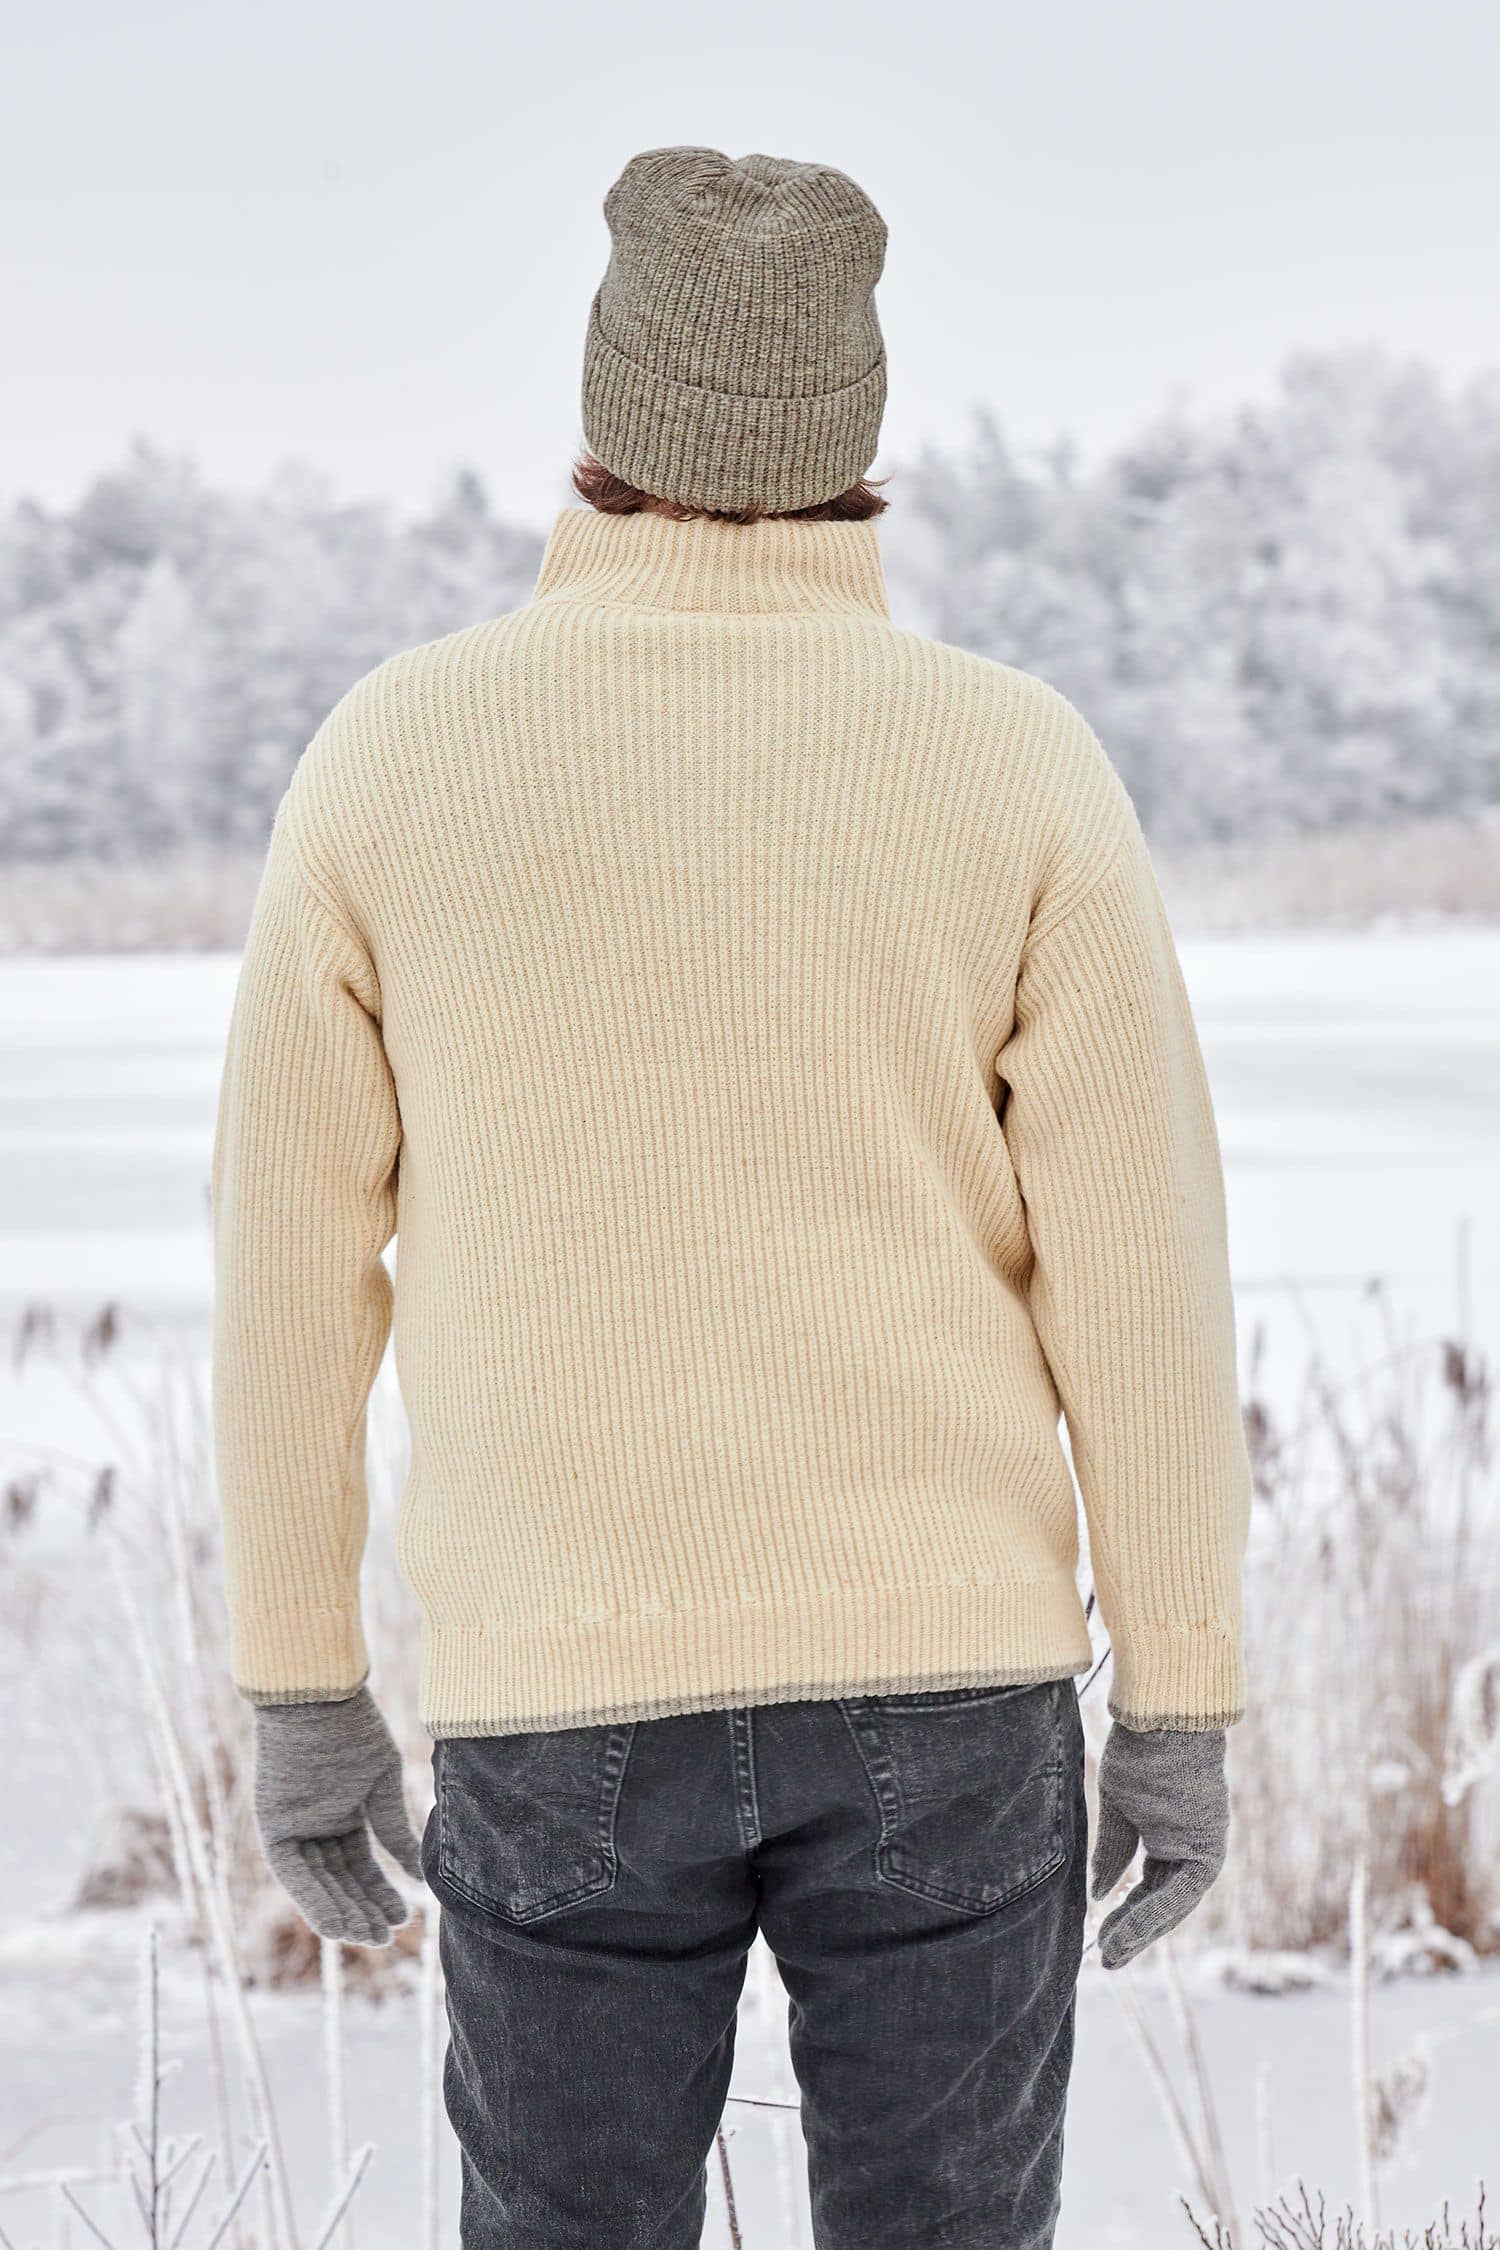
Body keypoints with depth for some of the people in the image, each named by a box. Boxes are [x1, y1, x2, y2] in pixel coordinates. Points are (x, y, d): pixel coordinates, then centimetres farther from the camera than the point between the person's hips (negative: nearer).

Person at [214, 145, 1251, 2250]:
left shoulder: (395, 756, -4)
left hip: (569, 1704, 0)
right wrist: (1183, 1707, 3)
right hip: (939, 1681, 0)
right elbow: (1143, 1269, -6)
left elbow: (294, 1271, 0)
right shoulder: (1017, 768, -6)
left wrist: (302, 1697, 10)